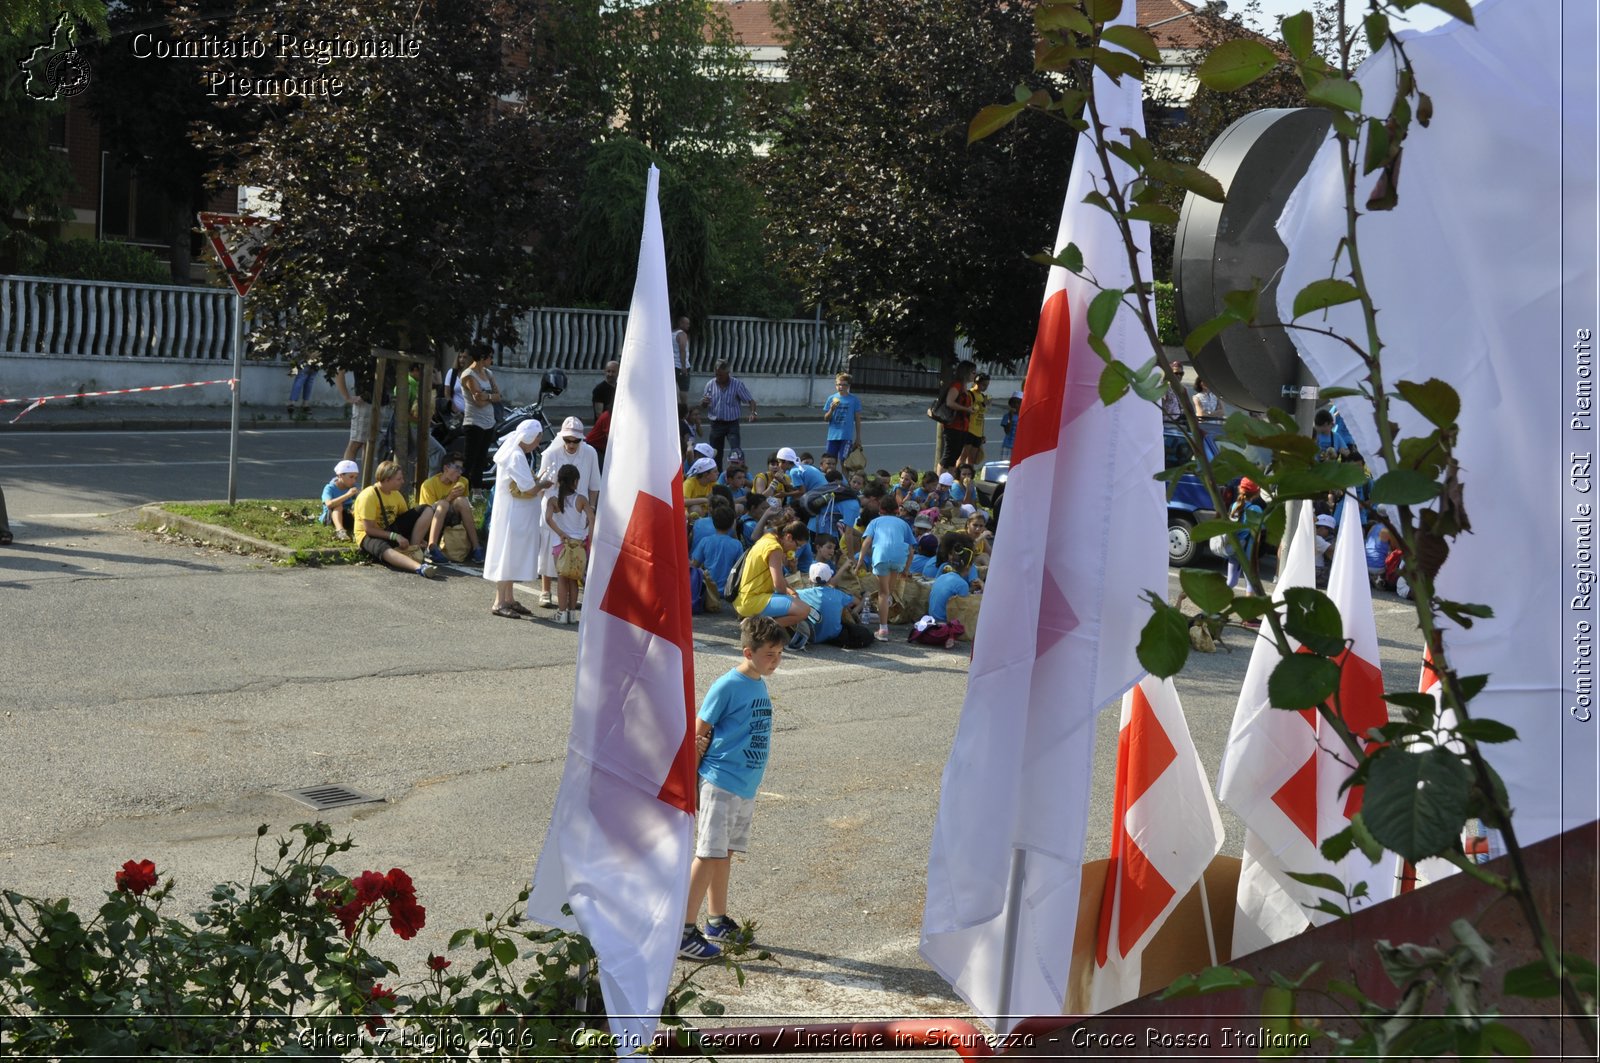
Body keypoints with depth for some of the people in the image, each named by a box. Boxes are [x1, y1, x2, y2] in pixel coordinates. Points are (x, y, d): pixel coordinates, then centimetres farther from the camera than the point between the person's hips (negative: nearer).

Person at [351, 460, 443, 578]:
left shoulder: (396, 494, 4)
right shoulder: (369, 496, -18)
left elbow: (407, 517, 11)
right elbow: (369, 529, -22)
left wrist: (418, 535, -5)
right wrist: (395, 536, -25)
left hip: (392, 530, 7)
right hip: (370, 536, -7)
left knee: (427, 510, -5)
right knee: (384, 550, -45)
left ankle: (412, 549, -16)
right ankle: (420, 567, -69)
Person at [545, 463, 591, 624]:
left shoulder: (553, 500, -5)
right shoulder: (581, 500, -4)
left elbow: (548, 518, -21)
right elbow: (591, 519, -12)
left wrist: (561, 534, -19)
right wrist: (590, 539, -3)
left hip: (560, 543, -1)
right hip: (579, 542, 1)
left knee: (561, 579, 5)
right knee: (573, 579, 11)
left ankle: (562, 613, 2)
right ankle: (572, 612, 12)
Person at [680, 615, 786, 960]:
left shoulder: (760, 686, 10)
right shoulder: (727, 686, -14)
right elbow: (698, 734, -11)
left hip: (747, 787, 8)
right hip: (720, 784, -8)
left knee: (723, 854, 17)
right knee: (709, 855, -8)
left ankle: (717, 922, 28)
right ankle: (684, 932, -6)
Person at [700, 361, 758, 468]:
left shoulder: (737, 384, -7)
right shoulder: (710, 385, 2)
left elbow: (750, 400, -6)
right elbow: (703, 407, 12)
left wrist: (753, 412, -27)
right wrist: (703, 402, -13)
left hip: (732, 424, -3)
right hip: (716, 424, 3)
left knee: (736, 450, -21)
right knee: (715, 455, 8)